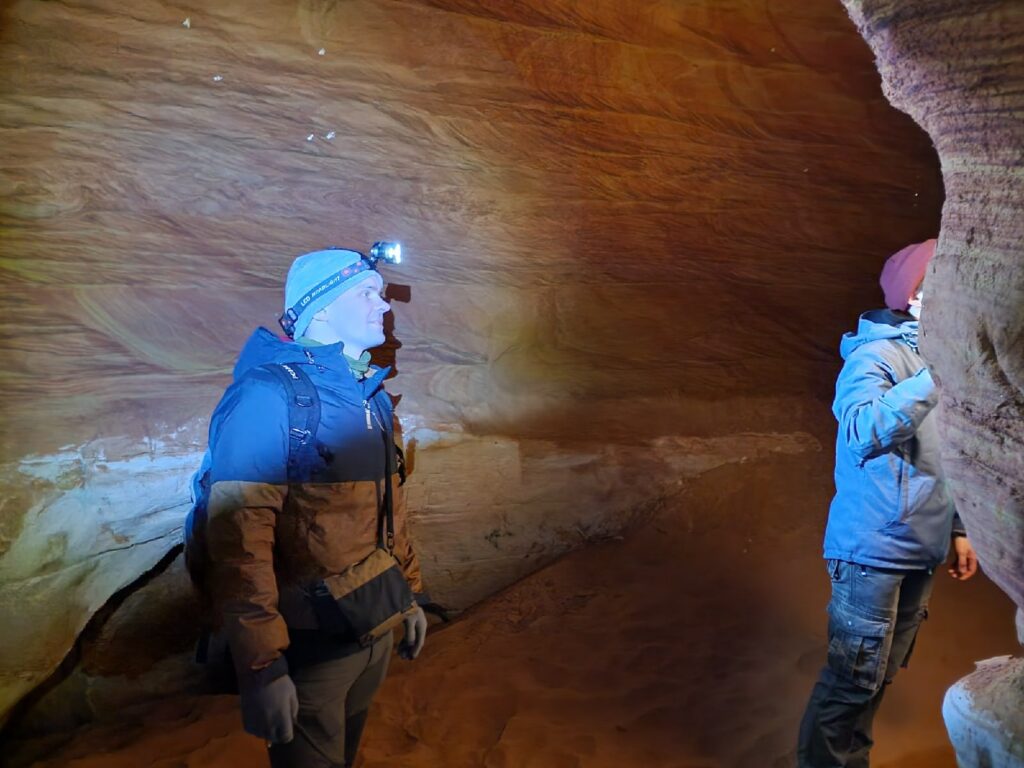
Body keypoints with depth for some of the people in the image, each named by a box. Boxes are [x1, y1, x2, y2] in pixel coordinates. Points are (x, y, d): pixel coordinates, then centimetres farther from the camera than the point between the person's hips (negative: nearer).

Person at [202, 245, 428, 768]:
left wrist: (410, 591, 18)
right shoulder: (270, 394, -20)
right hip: (310, 643, -8)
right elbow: (238, 536, -27)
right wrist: (260, 666, -28)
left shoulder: (369, 396, 6)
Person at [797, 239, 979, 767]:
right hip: (874, 549, -8)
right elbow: (863, 435, -33)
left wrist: (956, 528, 16)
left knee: (879, 676, 16)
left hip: (920, 550, 8)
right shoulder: (876, 355, -14)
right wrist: (939, 373, -32)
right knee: (855, 679, -2)